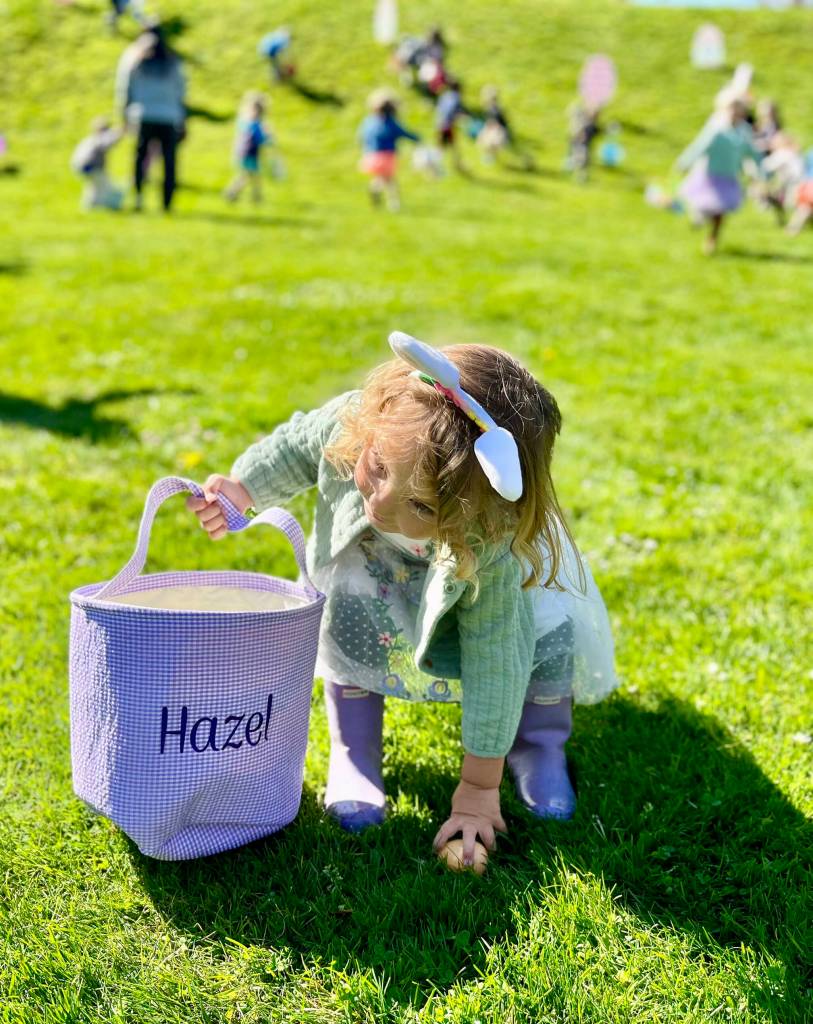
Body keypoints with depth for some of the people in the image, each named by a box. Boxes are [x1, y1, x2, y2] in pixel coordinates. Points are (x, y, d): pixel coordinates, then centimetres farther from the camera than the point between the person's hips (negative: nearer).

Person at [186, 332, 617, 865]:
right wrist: (242, 489, -26)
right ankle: (354, 756, -8)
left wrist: (479, 787, -29)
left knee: (556, 631, -26)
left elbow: (492, 657, -36)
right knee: (352, 599, -31)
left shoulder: (489, 546, -46)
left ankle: (539, 745, 6)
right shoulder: (350, 421, -42)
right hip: (373, 563, 2)